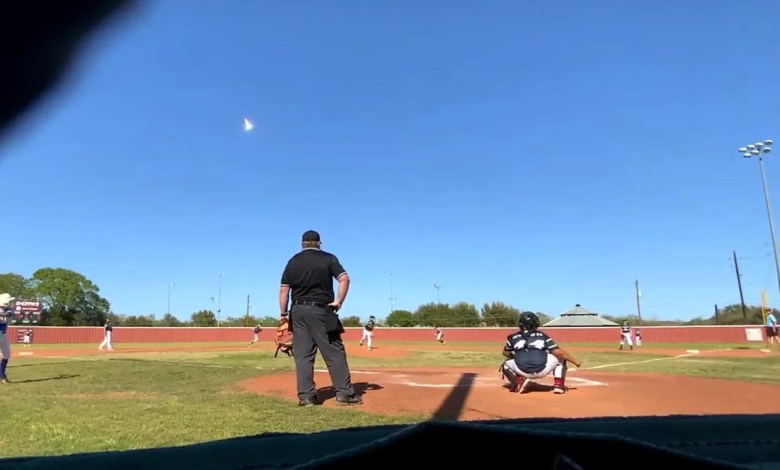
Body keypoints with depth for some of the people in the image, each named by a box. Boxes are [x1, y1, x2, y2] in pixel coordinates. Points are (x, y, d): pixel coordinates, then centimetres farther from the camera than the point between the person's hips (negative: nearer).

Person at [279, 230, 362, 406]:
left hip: (298, 311, 3)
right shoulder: (328, 258, 2)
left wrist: (284, 315, 7)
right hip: (321, 311, -3)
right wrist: (338, 302, -7)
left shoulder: (293, 261, 8)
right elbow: (344, 279, -11)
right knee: (334, 352, 1)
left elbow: (284, 290, 3)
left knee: (303, 355, 5)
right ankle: (344, 392, 1)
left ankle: (306, 395, 5)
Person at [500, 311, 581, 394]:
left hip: (522, 372, 0)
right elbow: (559, 352, 6)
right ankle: (558, 385, 14)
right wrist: (575, 361, 18)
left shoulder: (513, 337, 11)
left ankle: (517, 380, 1)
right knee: (560, 357, 26)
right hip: (542, 371, 0)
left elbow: (506, 353, 25)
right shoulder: (542, 336, 10)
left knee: (506, 364, 30)